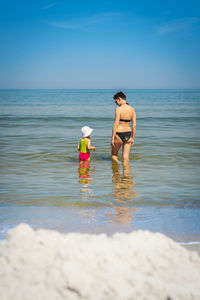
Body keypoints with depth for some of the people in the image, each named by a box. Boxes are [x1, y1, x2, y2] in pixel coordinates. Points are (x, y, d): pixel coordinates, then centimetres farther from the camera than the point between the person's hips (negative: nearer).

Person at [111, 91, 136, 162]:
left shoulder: (118, 109, -14)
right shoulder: (132, 109, 4)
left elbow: (116, 124, -17)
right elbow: (134, 125, 6)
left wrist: (112, 138, -13)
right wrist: (132, 138, 14)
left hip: (119, 134, -5)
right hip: (128, 134, 5)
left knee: (114, 155, 16)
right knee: (126, 157, 10)